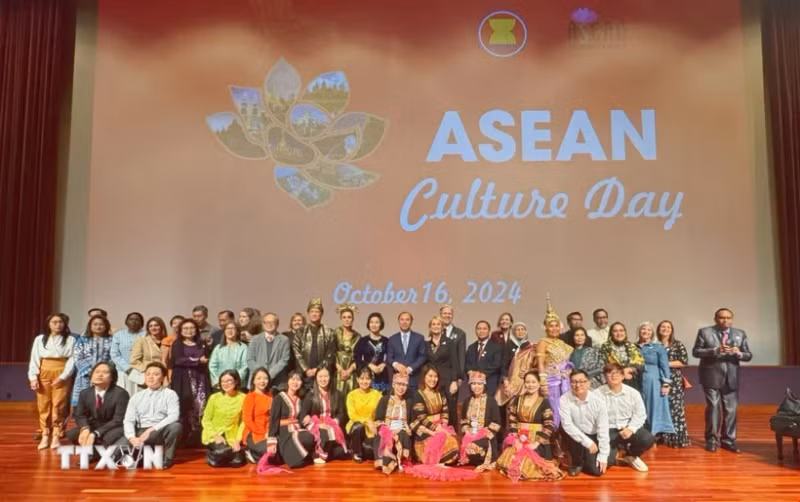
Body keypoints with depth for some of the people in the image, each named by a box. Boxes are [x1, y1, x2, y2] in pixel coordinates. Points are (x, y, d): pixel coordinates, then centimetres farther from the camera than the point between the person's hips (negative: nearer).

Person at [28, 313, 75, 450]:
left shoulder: (70, 340, 2)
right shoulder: (39, 339, 8)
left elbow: (72, 360, -3)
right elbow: (34, 359, 5)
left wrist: (63, 376, -13)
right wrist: (33, 377, -5)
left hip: (61, 375, -2)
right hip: (44, 374, 2)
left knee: (59, 405, -4)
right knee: (43, 405, 4)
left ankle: (56, 436, 1)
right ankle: (45, 435, 10)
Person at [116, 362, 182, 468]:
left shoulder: (170, 394, 4)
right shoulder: (136, 397, 13)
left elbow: (173, 416, -11)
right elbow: (128, 420, 3)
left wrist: (152, 430, -20)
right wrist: (132, 437, -17)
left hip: (161, 432, -1)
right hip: (140, 432, 1)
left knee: (176, 426, -35)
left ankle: (167, 459, -9)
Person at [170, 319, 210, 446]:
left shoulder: (202, 345, 18)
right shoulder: (177, 344, 10)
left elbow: (206, 361, 8)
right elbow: (178, 360, -7)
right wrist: (198, 360, -6)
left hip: (199, 379, 2)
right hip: (183, 380, -2)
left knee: (200, 408, -8)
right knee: (184, 409, -12)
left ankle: (198, 438, -4)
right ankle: (184, 439, -7)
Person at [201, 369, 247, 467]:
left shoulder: (242, 398, -6)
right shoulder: (214, 397, -7)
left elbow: (244, 422, -3)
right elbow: (206, 420, -2)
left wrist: (238, 440, -10)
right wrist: (215, 436, -14)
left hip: (232, 437, 1)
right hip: (214, 435, -1)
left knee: (237, 462, -19)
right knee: (223, 453, -30)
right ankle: (211, 454, 5)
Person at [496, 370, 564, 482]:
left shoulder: (544, 402, -3)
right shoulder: (517, 400, 10)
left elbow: (549, 426, -9)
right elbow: (512, 421, 9)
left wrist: (537, 443, -15)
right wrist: (514, 438, -4)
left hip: (536, 441, -3)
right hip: (519, 440, 3)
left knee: (530, 466, -18)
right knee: (511, 463, -15)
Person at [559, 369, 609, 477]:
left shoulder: (598, 399, -18)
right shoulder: (564, 399, -19)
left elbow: (603, 428, -15)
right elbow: (567, 425, -24)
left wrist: (603, 456, -16)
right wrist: (587, 442, -28)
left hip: (594, 437, 0)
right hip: (577, 436, 0)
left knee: (596, 470, -14)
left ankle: (586, 459, 24)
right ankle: (576, 463, -3)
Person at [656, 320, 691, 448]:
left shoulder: (678, 344, 3)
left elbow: (684, 361, -6)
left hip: (674, 381, -1)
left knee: (675, 408, -2)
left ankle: (677, 438, 5)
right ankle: (661, 437, 11)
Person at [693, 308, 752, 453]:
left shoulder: (740, 334, 9)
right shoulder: (705, 332, -1)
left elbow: (749, 355, 7)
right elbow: (696, 351, -7)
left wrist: (739, 353, -16)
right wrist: (715, 350, -21)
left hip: (731, 378, 3)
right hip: (712, 377, -3)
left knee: (731, 410, 5)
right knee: (713, 408, 2)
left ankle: (728, 440, 16)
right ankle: (712, 440, 12)